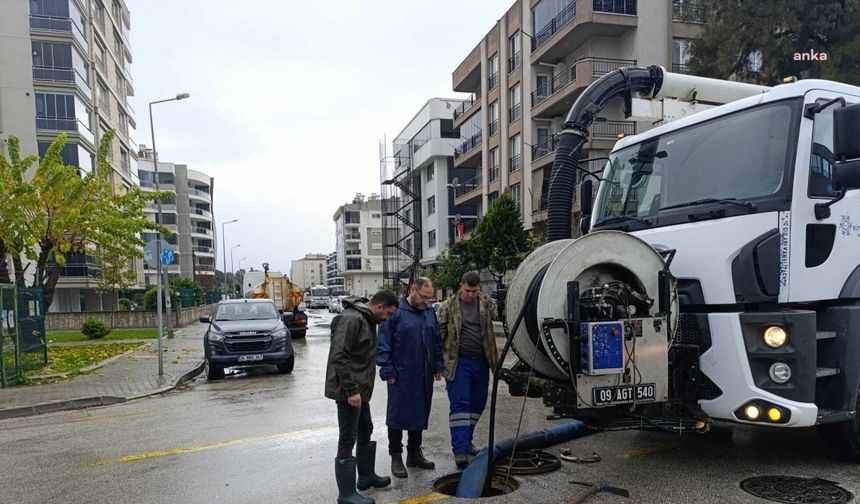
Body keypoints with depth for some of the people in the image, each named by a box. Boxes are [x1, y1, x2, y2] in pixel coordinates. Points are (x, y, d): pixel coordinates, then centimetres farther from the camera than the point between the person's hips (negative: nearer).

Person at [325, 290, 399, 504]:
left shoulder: (366, 319, 12)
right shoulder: (351, 319, -20)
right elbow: (339, 357, -25)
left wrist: (359, 388, 17)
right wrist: (351, 390, -25)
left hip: (359, 389, 10)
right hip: (349, 392, -10)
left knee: (365, 432, 21)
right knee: (348, 440, -3)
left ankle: (366, 476, 38)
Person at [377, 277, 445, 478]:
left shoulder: (429, 313, 9)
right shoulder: (395, 312, -11)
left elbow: (437, 342, 17)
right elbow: (383, 344, -10)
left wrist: (438, 366, 12)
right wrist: (388, 371, -12)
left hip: (424, 376, 6)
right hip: (401, 376, -6)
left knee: (420, 415, 15)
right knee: (398, 416, 3)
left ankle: (414, 453, 29)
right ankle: (396, 458, 15)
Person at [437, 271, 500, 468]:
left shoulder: (487, 303, 4)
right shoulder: (449, 306, -5)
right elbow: (440, 333, -2)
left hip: (481, 361, 5)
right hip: (459, 362, -4)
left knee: (477, 404, 13)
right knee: (460, 404, -6)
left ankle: (466, 441, 30)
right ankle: (460, 449, -5)